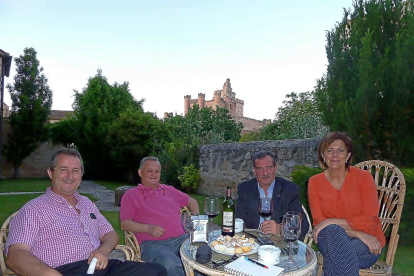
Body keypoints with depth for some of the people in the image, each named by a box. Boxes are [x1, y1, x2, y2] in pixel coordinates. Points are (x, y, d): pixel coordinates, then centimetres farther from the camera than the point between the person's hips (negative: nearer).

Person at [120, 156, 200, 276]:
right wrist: (148, 228, -14)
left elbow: (191, 201, 34)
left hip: (181, 238, 4)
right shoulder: (131, 195, 12)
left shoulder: (169, 190, 24)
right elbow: (124, 224, 2)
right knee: (170, 264, -37)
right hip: (153, 243, -3)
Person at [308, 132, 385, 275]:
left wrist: (331, 222, -20)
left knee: (337, 254, -33)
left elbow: (369, 220, -12)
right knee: (331, 231, -33)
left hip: (368, 245, -2)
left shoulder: (363, 177, -7)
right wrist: (357, 233, -18)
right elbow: (319, 222, -6)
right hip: (331, 238, 2)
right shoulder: (314, 182, -1)